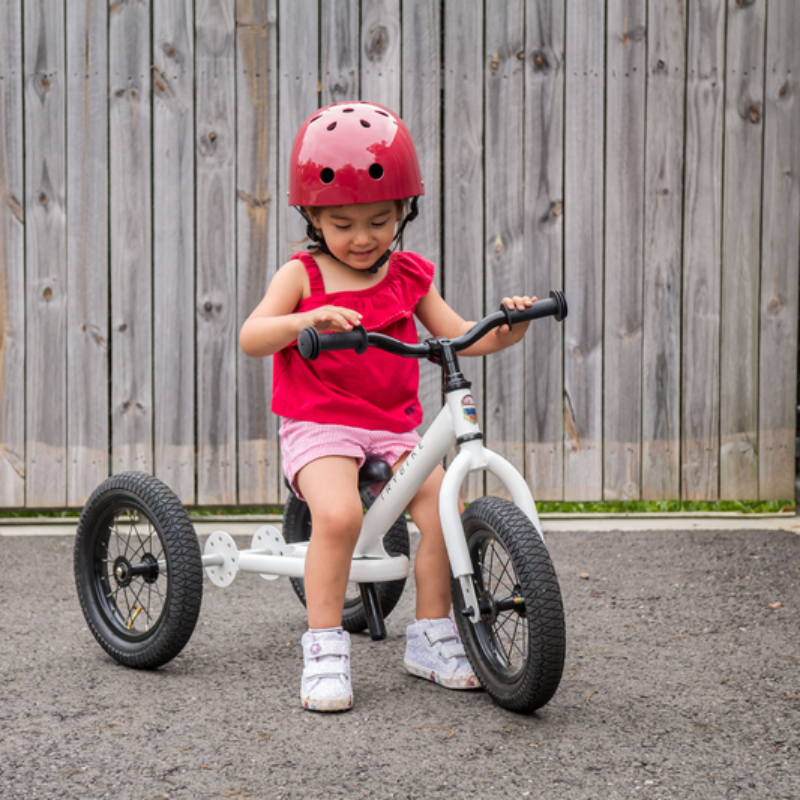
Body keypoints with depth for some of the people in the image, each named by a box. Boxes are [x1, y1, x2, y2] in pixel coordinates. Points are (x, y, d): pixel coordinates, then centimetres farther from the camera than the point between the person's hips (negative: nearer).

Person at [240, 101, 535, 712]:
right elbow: (251, 337, -14)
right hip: (318, 424, -4)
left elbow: (458, 336, 9)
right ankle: (325, 647, -18)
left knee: (444, 507, -16)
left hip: (395, 427, 4)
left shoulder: (409, 277, 10)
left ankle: (431, 637, 4)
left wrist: (506, 326, -12)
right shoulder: (302, 275, -1)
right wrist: (304, 320, -34)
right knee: (339, 513, -31)